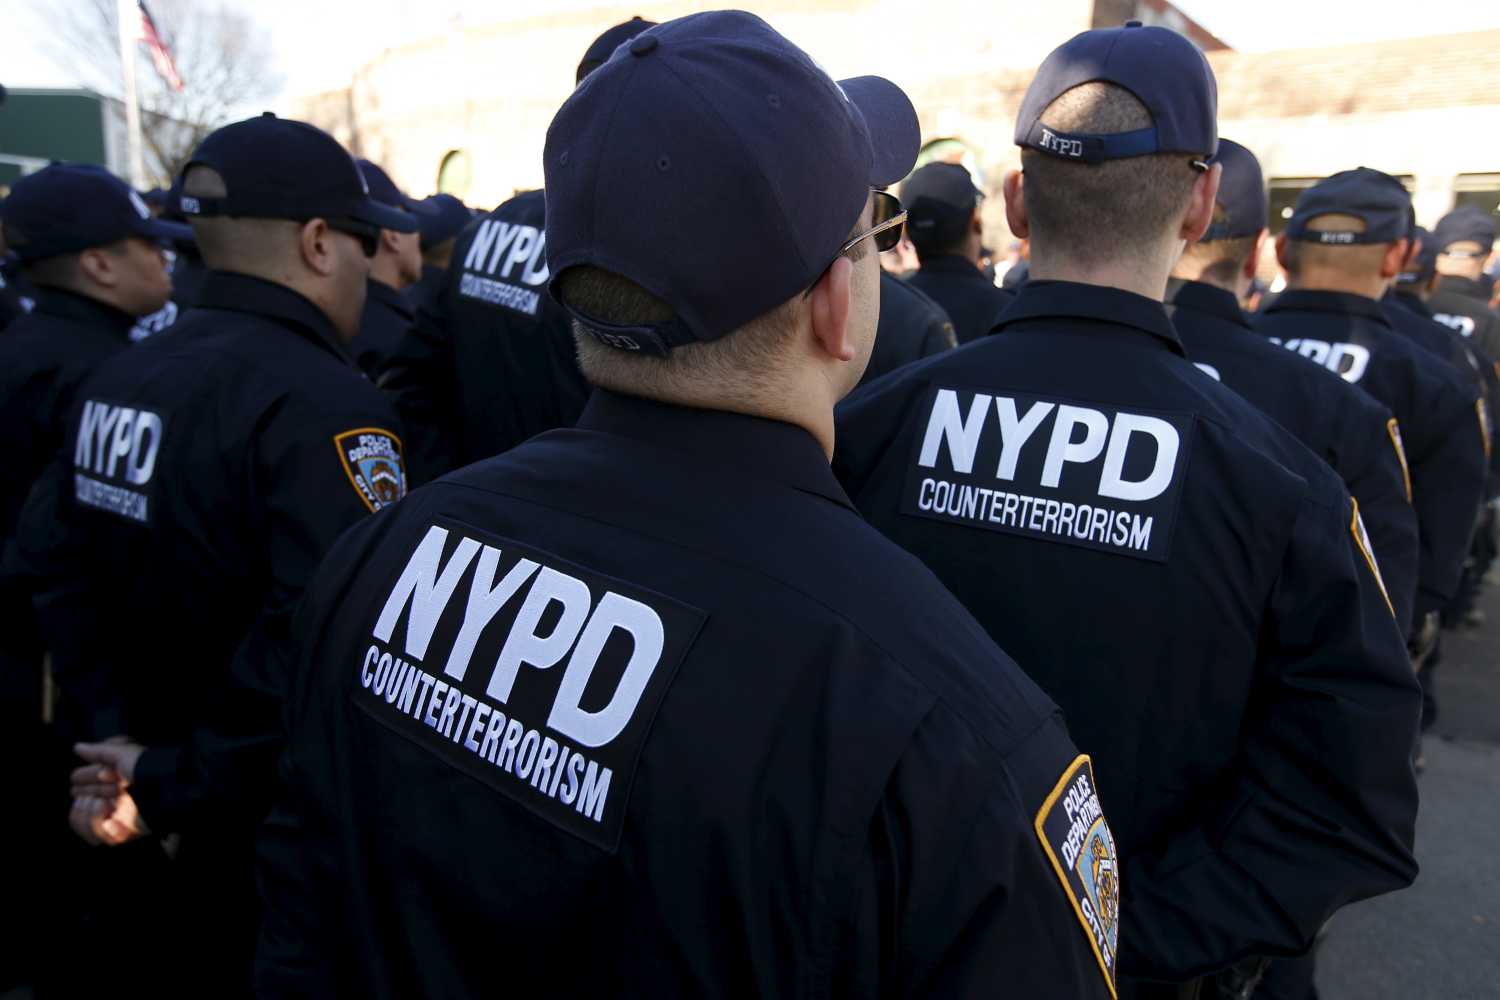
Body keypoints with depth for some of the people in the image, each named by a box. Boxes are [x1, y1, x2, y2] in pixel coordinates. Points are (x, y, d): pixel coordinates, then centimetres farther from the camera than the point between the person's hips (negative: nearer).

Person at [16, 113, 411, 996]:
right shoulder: (324, 405, -25)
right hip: (284, 841, -7)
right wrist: (176, 784, -22)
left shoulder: (117, 381, 4)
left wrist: (119, 734, -2)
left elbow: (58, 569, 4)